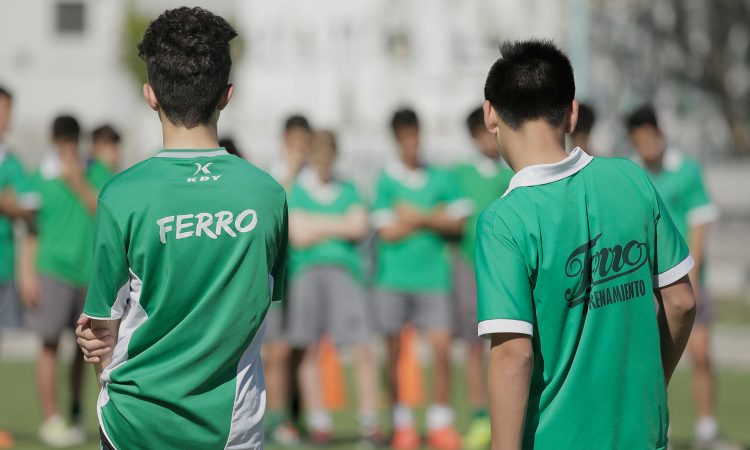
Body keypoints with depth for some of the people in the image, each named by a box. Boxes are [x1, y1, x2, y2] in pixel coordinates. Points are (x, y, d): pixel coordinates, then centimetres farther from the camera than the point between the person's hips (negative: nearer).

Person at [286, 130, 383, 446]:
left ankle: (370, 422, -7)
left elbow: (359, 227, 2)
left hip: (344, 269, 1)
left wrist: (316, 225, -1)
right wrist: (336, 227, 2)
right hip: (306, 273, -1)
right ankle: (318, 422, 3)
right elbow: (298, 236, -3)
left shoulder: (348, 191, 18)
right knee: (310, 349, -2)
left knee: (362, 347, -9)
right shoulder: (296, 192, 10)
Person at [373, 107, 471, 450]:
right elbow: (388, 232, -6)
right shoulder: (386, 181, 0)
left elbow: (457, 223, 1)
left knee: (442, 348, -7)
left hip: (433, 276, 1)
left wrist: (416, 216, -9)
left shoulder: (442, 179, 7)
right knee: (393, 351, 1)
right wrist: (433, 219, -3)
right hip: (393, 277, -1)